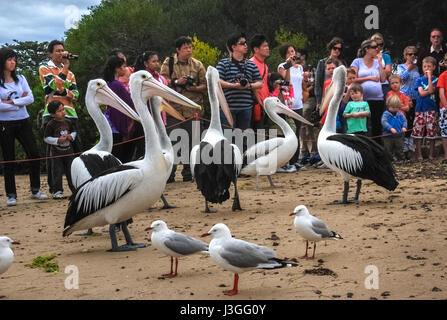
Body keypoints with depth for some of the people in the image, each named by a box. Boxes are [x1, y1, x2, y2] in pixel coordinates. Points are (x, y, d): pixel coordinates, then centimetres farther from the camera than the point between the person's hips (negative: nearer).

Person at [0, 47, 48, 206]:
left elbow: (30, 98, -2)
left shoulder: (20, 78, 8)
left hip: (23, 122, 4)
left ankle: (35, 190, 13)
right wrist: (19, 103, -9)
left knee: (34, 154, 0)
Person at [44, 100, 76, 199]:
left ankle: (75, 188, 18)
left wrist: (71, 136, -6)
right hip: (56, 152, -4)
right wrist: (58, 140, -19)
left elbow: (73, 132, 16)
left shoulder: (67, 122, 4)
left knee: (71, 170, 10)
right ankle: (57, 191, 4)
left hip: (68, 150, 4)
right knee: (57, 172, -1)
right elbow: (46, 138, -10)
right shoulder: (51, 125, -11)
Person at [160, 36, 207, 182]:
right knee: (172, 140, -2)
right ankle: (169, 173, 5)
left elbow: (205, 85, 8)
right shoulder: (168, 63, 6)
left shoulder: (197, 65, 10)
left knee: (191, 142, 4)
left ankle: (188, 172, 15)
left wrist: (194, 88, -9)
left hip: (192, 109, 2)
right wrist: (176, 82, -13)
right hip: (173, 109, -2)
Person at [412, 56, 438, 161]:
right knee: (418, 132, 0)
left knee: (432, 132, -1)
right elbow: (421, 93, -4)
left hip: (431, 109, -1)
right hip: (420, 108, 1)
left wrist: (429, 76, -12)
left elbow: (431, 90, -15)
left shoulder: (435, 79, 4)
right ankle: (419, 154, 6)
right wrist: (430, 91, -10)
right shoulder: (419, 80, 8)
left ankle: (431, 154, 8)